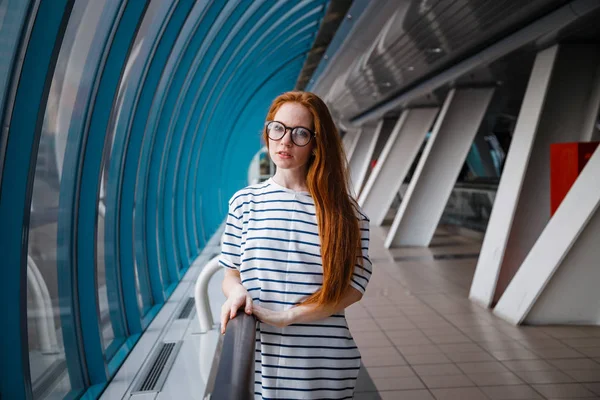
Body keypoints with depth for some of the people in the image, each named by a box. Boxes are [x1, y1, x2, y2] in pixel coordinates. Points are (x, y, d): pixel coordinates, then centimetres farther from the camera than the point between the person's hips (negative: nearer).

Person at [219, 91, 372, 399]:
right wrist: (238, 292, -19)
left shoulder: (343, 209, -4)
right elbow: (231, 275, 4)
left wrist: (286, 316, -16)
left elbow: (353, 286, -7)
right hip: (261, 359, 1)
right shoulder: (244, 201, 0)